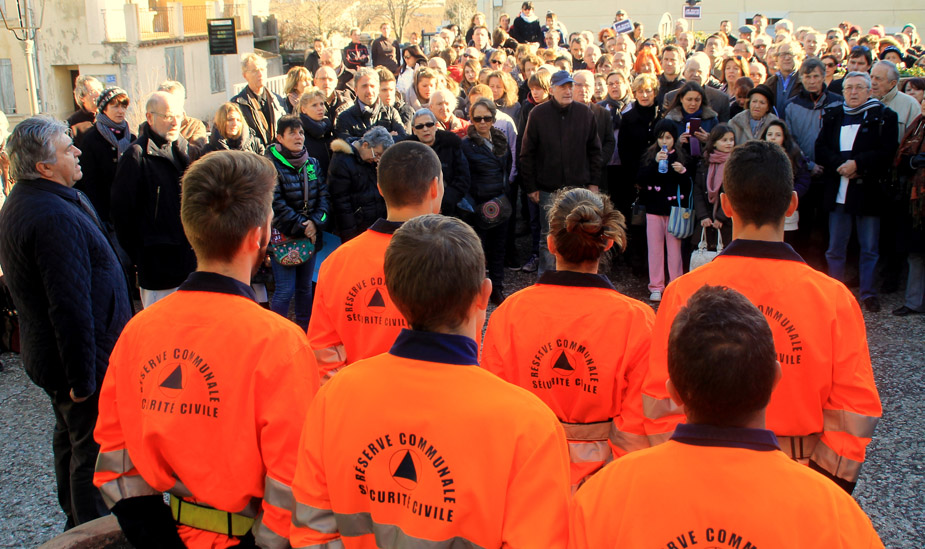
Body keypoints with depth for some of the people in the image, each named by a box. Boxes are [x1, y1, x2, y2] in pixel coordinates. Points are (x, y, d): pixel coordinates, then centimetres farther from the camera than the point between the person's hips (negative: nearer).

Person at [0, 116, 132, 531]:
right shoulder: (54, 217, -28)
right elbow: (70, 306, -29)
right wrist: (83, 377, -24)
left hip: (46, 352, 11)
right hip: (87, 358, -11)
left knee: (71, 436, 24)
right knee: (93, 450, 3)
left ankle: (77, 525, 42)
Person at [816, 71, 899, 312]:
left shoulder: (884, 117, 2)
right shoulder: (832, 116, 12)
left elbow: (887, 152, -8)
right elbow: (820, 149, 3)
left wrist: (857, 163, -18)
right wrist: (840, 164, -14)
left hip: (868, 191, -3)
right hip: (838, 192, 3)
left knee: (869, 248, 5)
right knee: (835, 248, 9)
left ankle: (868, 292, 16)